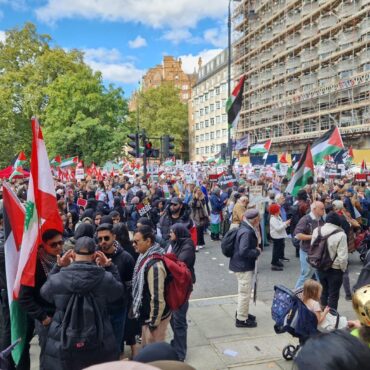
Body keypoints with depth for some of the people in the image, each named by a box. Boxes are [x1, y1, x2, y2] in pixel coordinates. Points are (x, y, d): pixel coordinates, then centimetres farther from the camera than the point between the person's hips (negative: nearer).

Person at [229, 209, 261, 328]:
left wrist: (256, 249, 0)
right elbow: (244, 251, -31)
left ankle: (242, 312, 39)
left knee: (244, 291, 24)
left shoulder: (247, 229, 6)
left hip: (244, 265, 11)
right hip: (243, 266, -11)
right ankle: (241, 319, 12)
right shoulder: (246, 232, -26)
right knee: (245, 292, 0)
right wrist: (257, 252, -18)